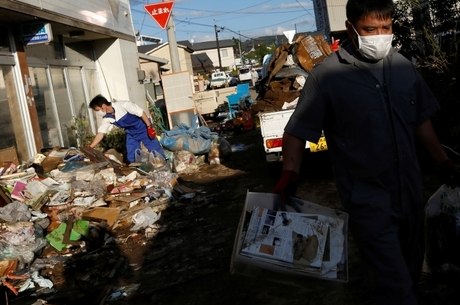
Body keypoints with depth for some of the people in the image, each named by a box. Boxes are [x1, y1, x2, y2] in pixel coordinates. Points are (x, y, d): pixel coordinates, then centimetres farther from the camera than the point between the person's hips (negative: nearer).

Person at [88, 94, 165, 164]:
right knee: (131, 158, 3)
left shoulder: (123, 105, -28)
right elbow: (100, 134, -6)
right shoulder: (106, 119, -10)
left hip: (143, 130, -6)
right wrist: (89, 148, -12)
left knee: (157, 152, -3)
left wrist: (149, 127, -25)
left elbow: (141, 113, -23)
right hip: (131, 134, 6)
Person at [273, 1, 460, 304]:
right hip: (367, 197, -6)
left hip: (410, 190, 6)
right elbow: (298, 131, -11)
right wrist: (290, 174, -24)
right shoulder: (327, 75, -13)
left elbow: (421, 120, 12)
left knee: (412, 268, 24)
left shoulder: (403, 66, 3)